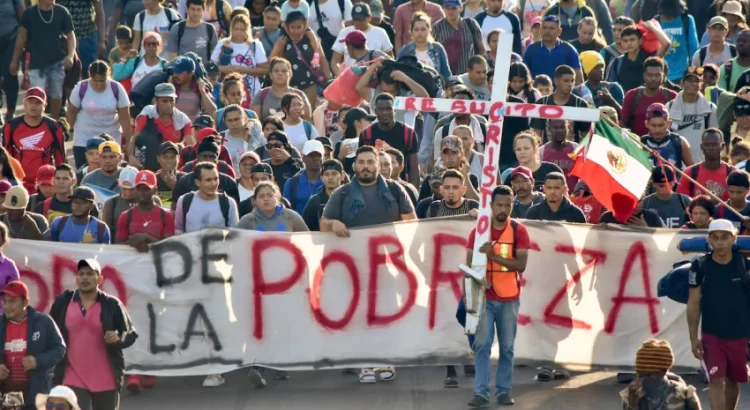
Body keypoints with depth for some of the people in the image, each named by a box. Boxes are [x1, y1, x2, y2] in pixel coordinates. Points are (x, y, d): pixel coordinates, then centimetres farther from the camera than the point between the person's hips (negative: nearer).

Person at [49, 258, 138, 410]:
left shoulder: (112, 305, -2)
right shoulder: (62, 303, 3)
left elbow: (131, 334, 1)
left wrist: (118, 338, -21)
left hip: (105, 380, 0)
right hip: (73, 380, 0)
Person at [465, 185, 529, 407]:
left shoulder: (519, 231, -1)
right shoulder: (478, 230, 1)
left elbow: (521, 264, -10)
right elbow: (469, 264, -1)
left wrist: (493, 255, -21)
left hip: (509, 298, 0)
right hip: (484, 297, 0)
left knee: (507, 347, 6)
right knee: (482, 345, -7)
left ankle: (503, 391, 13)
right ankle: (481, 392, -9)